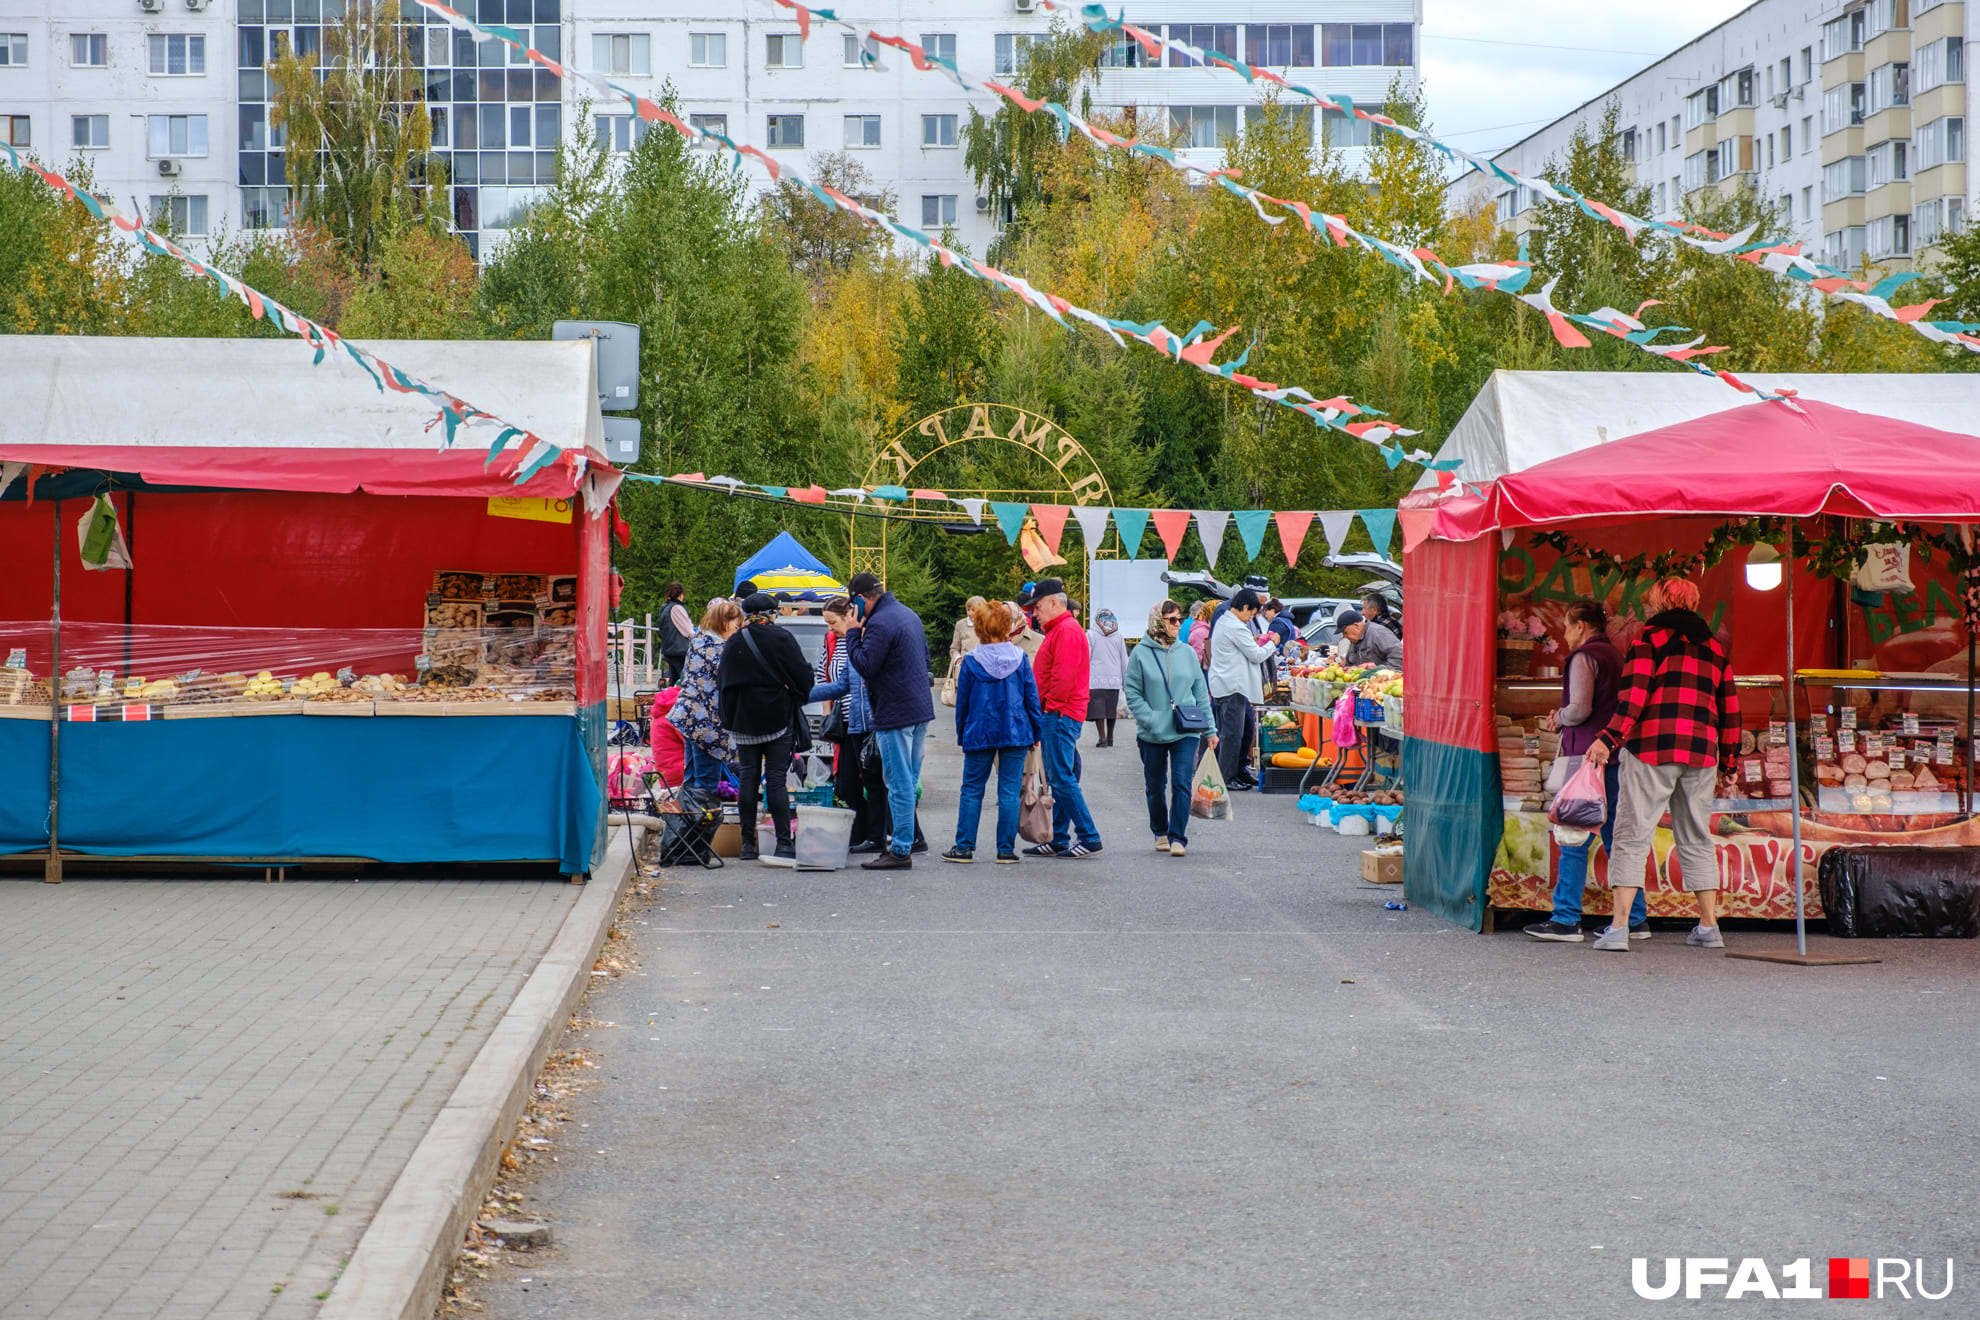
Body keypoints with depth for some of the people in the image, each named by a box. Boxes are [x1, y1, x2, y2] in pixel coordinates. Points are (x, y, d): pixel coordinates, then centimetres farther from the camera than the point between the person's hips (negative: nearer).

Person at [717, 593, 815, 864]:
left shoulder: (733, 644, 4)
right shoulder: (783, 638, -7)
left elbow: (726, 685, 8)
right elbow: (802, 677, -6)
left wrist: (730, 720, 15)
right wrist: (799, 697, 14)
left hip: (745, 720, 3)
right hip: (779, 718, -3)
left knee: (749, 778, 7)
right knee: (777, 779, -3)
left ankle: (748, 843, 6)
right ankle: (784, 844, -7)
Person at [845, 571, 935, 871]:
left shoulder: (879, 624, -17)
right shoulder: (909, 615, 14)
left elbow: (864, 666, -18)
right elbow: (925, 656, 23)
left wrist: (853, 633, -9)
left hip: (896, 715, -9)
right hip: (921, 709, 9)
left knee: (899, 784, -6)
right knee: (909, 781, 14)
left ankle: (900, 851, -5)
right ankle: (905, 843, 19)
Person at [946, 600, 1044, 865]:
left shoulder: (971, 661, -5)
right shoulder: (1020, 658, -2)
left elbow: (962, 701, 2)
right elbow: (1032, 696, 2)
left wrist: (961, 735, 12)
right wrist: (1036, 731, 11)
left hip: (979, 733, -1)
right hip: (1015, 732, 1)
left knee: (972, 791, 8)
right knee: (1010, 791, 4)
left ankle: (964, 847, 10)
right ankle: (1006, 850, 3)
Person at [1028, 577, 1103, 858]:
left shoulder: (1067, 631, -13)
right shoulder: (1057, 630, 21)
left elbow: (1064, 676, -20)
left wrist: (1052, 706, -14)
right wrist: (1044, 706, 15)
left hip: (1062, 715, -11)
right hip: (1056, 716, 11)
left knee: (1062, 779, -11)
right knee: (1057, 780, 11)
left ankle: (1089, 838, -10)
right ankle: (1059, 840, 15)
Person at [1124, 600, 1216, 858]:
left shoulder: (1186, 653, 6)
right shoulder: (1141, 653, -3)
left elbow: (1201, 693, 10)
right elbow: (1132, 692, -3)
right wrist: (1149, 720, -15)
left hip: (1185, 732, 1)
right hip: (1152, 734, -1)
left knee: (1181, 784, -10)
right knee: (1155, 787, 12)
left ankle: (1178, 837, -8)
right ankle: (1160, 832, 30)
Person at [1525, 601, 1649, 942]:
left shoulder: (1584, 657, -8)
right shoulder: (1616, 656, 17)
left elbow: (1580, 709, -18)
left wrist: (1559, 718, 3)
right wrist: (1564, 716, 17)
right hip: (1618, 758, 9)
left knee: (1574, 841, -5)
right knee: (1617, 840, 11)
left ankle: (1566, 920, -5)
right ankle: (1635, 919, 11)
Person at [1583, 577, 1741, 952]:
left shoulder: (1650, 639, 2)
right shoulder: (1713, 647, 17)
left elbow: (1635, 696, -12)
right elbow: (1729, 709, 17)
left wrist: (1609, 739, -16)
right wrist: (1727, 761, 23)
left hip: (1652, 750, -5)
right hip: (1701, 753, 5)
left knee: (1633, 836, -4)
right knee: (1697, 839, 14)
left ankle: (1619, 926, -12)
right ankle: (1709, 927, 11)